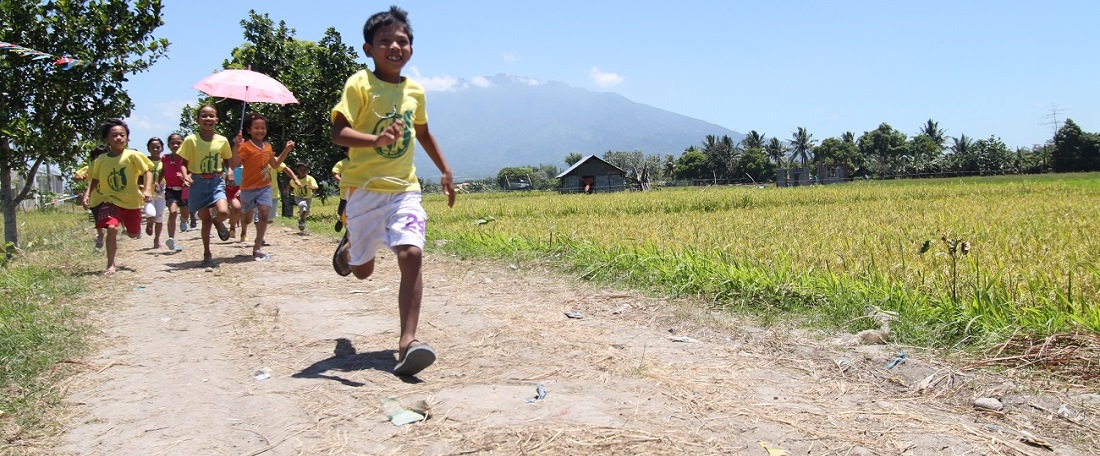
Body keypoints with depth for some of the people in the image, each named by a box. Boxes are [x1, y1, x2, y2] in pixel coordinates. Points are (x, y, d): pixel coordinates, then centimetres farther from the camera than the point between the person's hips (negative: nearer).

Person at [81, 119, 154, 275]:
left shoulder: (132, 155, -11)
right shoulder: (101, 160, -4)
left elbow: (147, 172, -10)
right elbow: (95, 179, 9)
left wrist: (148, 189, -23)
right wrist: (88, 193, -6)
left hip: (132, 201, 0)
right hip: (111, 200, 0)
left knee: (133, 234, 15)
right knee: (112, 228, -23)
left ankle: (126, 221, 55)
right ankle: (110, 265, -13)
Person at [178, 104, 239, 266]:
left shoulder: (222, 141, 1)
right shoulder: (191, 140, -5)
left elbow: (231, 164, 9)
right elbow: (184, 163, -2)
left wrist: (236, 145, -3)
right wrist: (185, 175, -22)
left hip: (216, 182, 1)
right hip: (198, 182, -1)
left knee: (223, 212, -23)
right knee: (205, 219, 4)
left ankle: (218, 222, 16)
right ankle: (207, 253, 22)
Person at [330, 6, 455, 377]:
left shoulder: (415, 91, 8)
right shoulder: (359, 85, -8)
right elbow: (338, 133, -19)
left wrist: (445, 171, 26)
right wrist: (375, 140, -37)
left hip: (405, 189, 3)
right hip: (365, 189, -3)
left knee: (411, 256, -18)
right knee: (363, 270, 10)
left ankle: (407, 343, -20)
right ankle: (348, 245, 49)